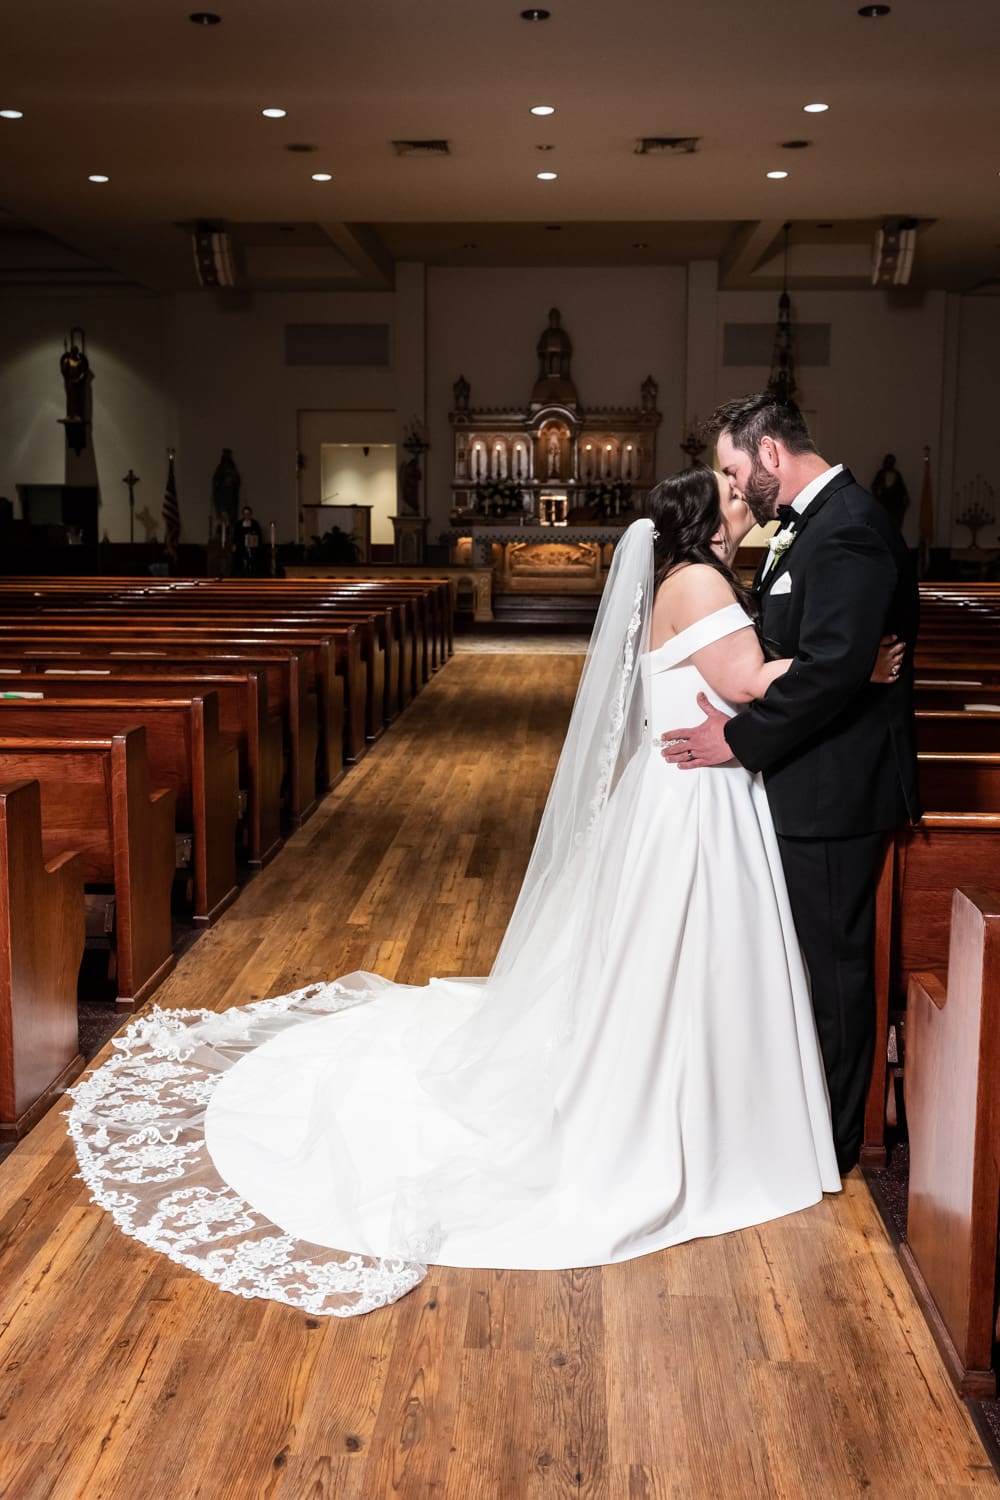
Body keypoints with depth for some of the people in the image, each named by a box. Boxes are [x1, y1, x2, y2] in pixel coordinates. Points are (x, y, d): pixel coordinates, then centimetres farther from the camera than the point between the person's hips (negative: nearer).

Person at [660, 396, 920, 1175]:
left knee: (833, 964, 4)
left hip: (833, 790, -10)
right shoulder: (815, 522, 12)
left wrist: (740, 739, -20)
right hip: (812, 781, 10)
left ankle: (835, 1138, 20)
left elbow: (831, 667, -28)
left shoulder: (848, 529, -20)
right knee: (813, 957, 20)